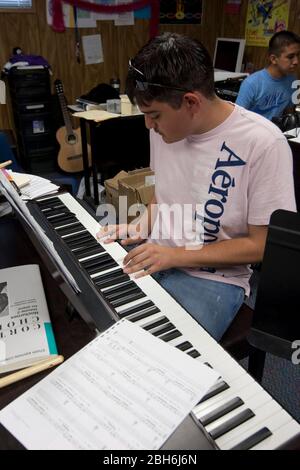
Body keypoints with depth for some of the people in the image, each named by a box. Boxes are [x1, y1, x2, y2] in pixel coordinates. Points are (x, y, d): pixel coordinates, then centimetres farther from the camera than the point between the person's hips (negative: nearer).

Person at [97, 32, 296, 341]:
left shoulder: (263, 144, -19)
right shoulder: (164, 127, 1)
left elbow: (261, 244, -14)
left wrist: (177, 255, -19)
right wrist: (142, 226, -3)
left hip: (214, 277, -5)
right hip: (154, 255, 6)